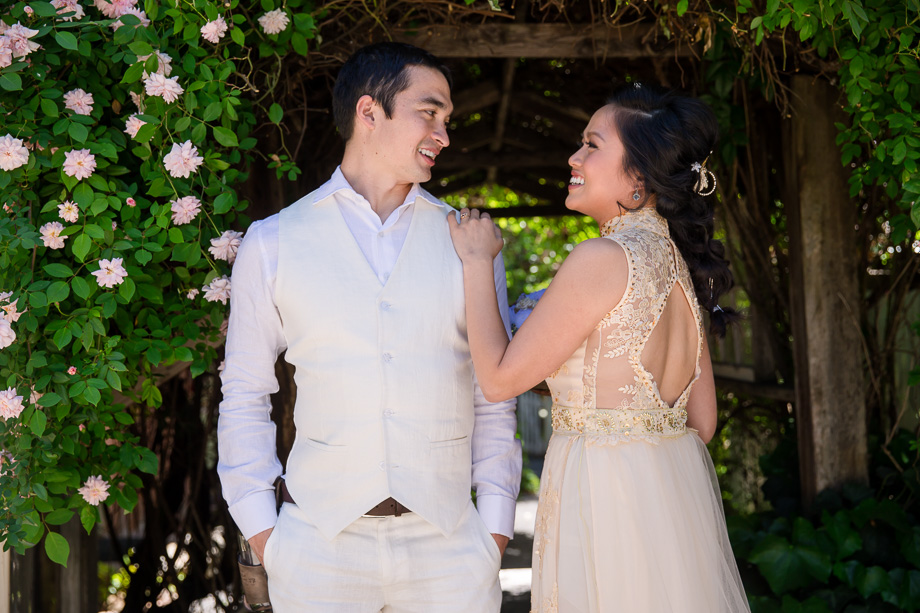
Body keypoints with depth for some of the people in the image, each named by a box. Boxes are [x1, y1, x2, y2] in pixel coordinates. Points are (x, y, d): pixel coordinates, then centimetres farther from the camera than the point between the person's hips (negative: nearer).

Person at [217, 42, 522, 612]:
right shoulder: (272, 243, 5)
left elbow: (492, 399, 9)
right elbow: (245, 398, 8)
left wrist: (495, 527, 3)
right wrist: (261, 531, 0)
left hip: (448, 543, 1)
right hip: (320, 540, -1)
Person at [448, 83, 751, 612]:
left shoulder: (604, 258, -16)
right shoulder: (679, 262, 9)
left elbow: (499, 378, -11)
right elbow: (702, 420, 13)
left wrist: (478, 263, -2)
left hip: (607, 500, -8)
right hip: (680, 491, 8)